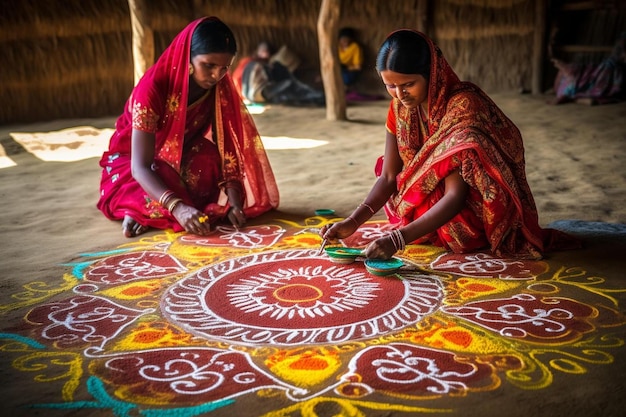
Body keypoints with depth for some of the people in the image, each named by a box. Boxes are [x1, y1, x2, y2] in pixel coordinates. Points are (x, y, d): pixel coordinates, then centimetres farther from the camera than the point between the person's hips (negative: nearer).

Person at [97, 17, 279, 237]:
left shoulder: (219, 88, -17)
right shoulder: (152, 87, -32)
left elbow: (227, 148, -19)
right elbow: (140, 166, -36)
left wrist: (234, 201, -35)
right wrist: (178, 207, -52)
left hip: (182, 159, 5)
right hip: (130, 162, -5)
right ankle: (137, 212, -6)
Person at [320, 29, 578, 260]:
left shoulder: (463, 105, -27)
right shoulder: (400, 107, -7)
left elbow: (455, 195, -33)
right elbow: (389, 176, -6)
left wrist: (398, 239, -43)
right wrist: (354, 221, -23)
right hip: (431, 205, 7)